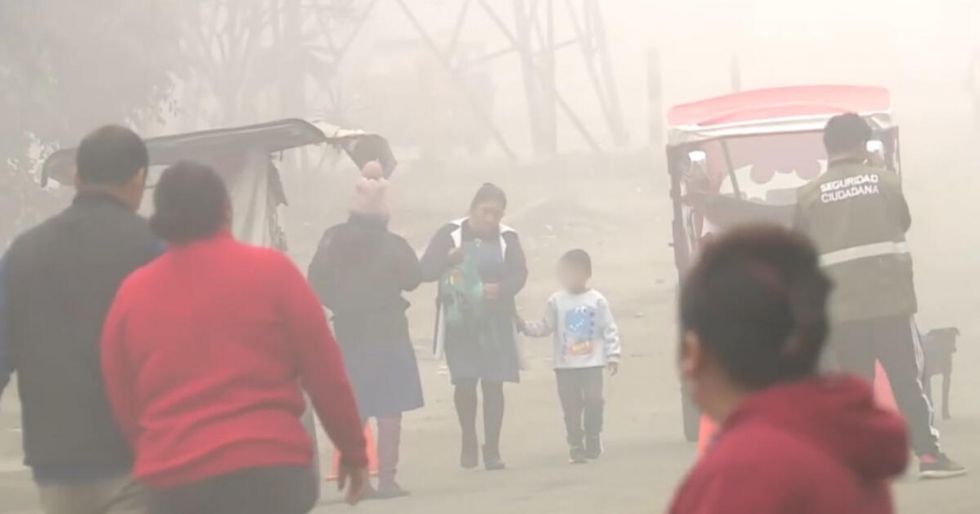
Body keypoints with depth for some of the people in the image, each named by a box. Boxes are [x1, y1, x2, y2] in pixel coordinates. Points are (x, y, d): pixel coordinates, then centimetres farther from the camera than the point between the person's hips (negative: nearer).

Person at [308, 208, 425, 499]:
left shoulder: (334, 238, -5)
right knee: (389, 409, -1)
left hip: (349, 332, 4)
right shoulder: (392, 245, -13)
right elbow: (412, 278, -1)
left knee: (355, 410, 13)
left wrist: (342, 306, 11)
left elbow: (318, 281, -2)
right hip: (386, 332, -4)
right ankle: (386, 479, -6)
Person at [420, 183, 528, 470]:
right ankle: (469, 443, 17)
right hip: (459, 320, -1)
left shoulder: (507, 238, 2)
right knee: (464, 383, -3)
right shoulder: (450, 234, -1)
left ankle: (492, 449, 4)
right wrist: (447, 259, -26)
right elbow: (426, 271, -6)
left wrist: (501, 288, -28)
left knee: (493, 384, -2)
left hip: (495, 322, 1)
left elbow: (519, 274, -6)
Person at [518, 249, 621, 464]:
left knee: (594, 400, -8)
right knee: (571, 406, 1)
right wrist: (526, 327, -8)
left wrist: (613, 355, -4)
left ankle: (593, 439, 11)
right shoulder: (556, 302, 4)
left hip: (592, 364, -1)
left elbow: (609, 330, 1)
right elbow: (545, 327, 8)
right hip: (565, 366, 1)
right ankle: (575, 445, 8)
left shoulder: (597, 301, 1)